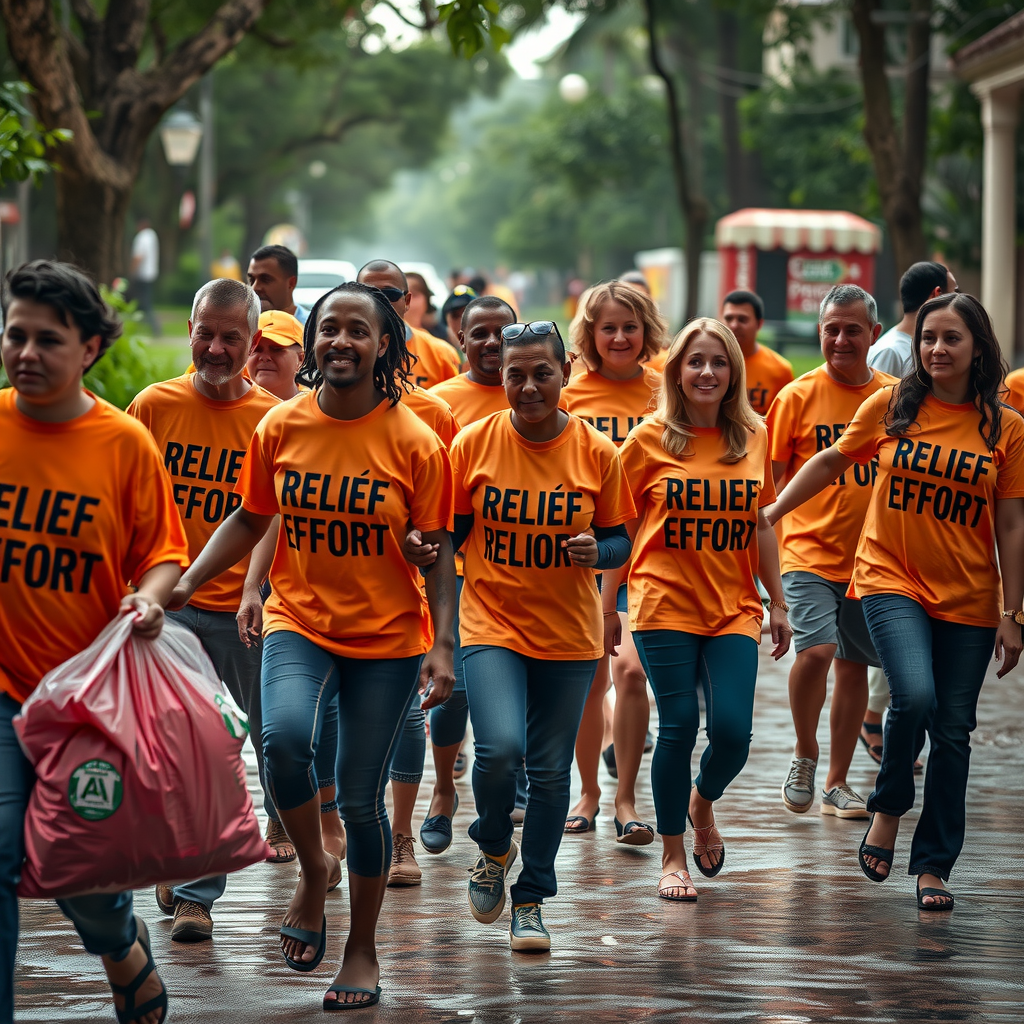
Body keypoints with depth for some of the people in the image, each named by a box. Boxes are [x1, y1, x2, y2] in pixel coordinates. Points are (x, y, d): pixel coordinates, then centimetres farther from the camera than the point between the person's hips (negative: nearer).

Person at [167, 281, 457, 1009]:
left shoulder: (414, 442, -8)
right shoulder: (281, 428, -1)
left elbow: (439, 551, -5)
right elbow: (250, 519, 11)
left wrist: (443, 645, -14)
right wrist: (188, 582, -1)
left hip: (388, 637, -1)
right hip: (299, 622, 1)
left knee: (361, 798, 2)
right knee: (285, 735, -28)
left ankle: (363, 950, 23)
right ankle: (313, 870, 1)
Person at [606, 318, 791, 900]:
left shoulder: (753, 438, 7)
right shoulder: (651, 439, -2)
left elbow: (762, 525, 14)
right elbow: (620, 528, 4)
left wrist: (777, 604, 13)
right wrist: (608, 607, 4)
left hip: (734, 607, 2)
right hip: (664, 605, -2)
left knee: (732, 730, -9)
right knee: (679, 725, -4)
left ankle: (703, 803, 25)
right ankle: (673, 856, 12)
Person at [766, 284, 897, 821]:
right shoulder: (798, 396, -3)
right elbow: (768, 482, 0)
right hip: (809, 554, -3)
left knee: (854, 666, 10)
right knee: (815, 650, -22)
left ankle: (837, 784, 23)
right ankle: (804, 755, 3)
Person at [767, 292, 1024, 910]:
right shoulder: (891, 406, -1)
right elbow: (832, 462, 13)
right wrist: (772, 512, 13)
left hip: (968, 600, 1)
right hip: (892, 581, -1)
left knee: (952, 731, 3)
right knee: (915, 697, -24)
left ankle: (934, 866, 16)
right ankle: (888, 808, 4)